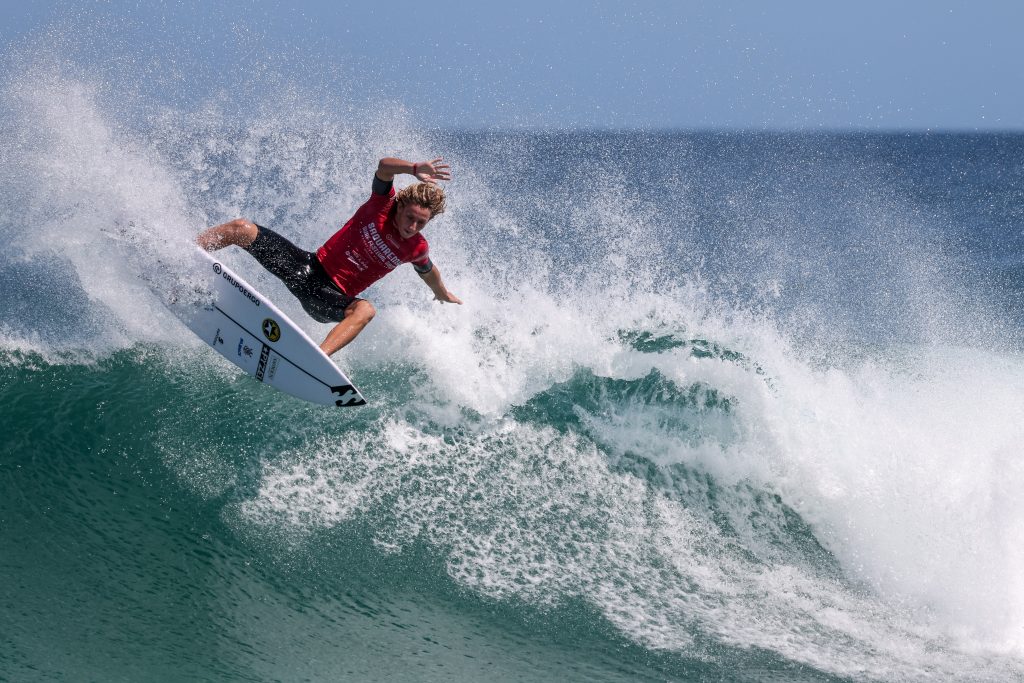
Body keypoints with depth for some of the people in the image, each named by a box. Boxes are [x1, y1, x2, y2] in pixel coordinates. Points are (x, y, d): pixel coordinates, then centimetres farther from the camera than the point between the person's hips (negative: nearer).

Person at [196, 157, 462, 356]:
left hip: (333, 296, -1)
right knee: (242, 229, -13)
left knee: (365, 310, -38)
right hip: (309, 266, 1)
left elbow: (428, 271, 21)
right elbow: (385, 165, -28)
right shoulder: (383, 204, -9)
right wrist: (414, 168, -48)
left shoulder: (417, 249, -4)